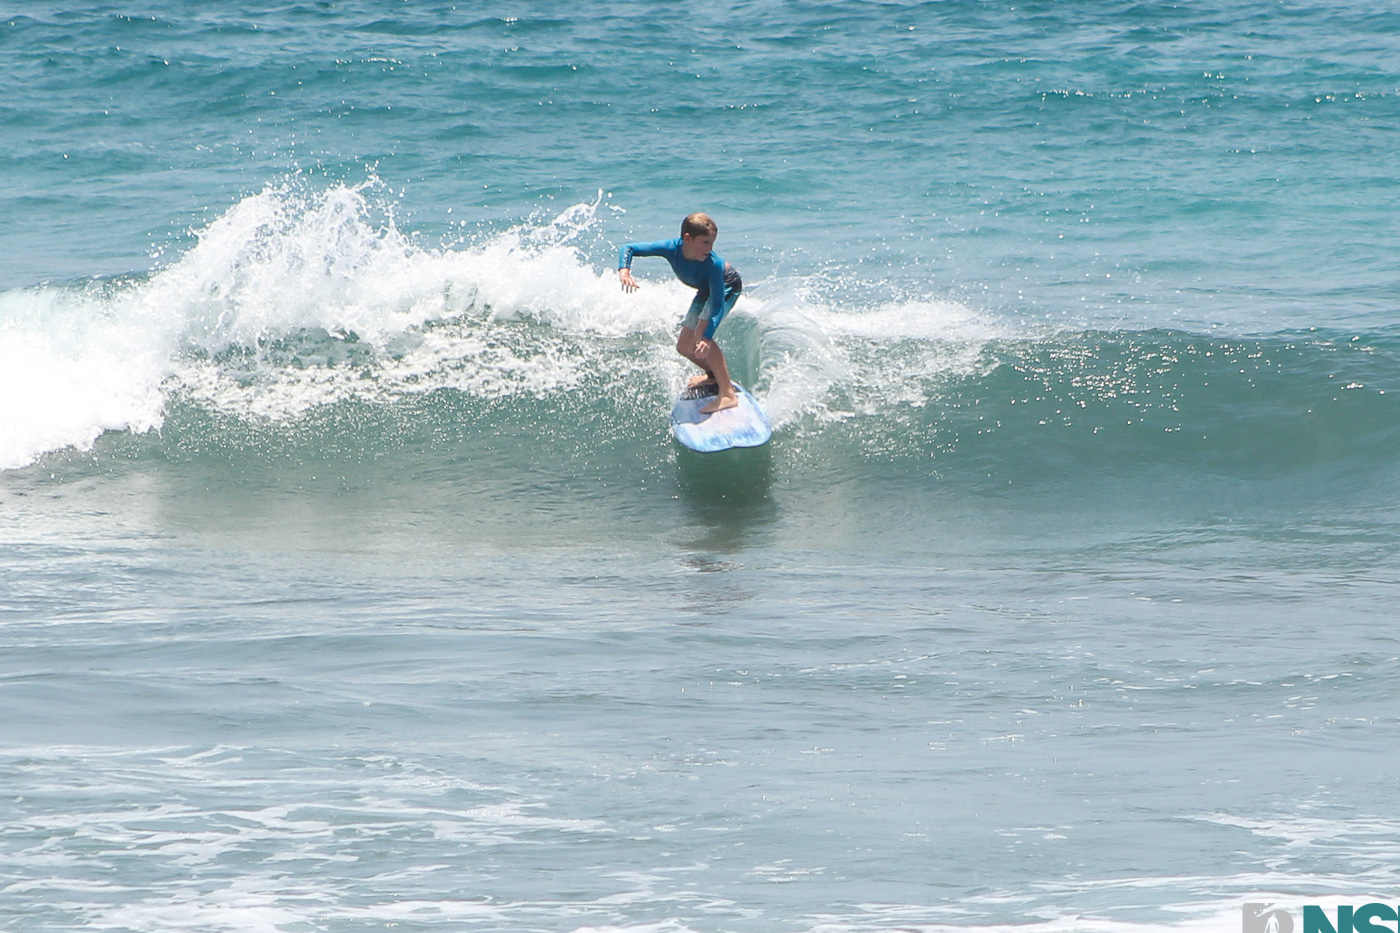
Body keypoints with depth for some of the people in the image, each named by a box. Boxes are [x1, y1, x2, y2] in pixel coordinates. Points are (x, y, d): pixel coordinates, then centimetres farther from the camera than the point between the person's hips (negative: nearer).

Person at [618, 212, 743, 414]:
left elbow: (718, 305, -40)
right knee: (684, 347, 9)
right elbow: (629, 249, -24)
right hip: (705, 290, 6)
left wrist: (706, 337, -53)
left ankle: (728, 395, -29)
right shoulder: (672, 248, -30)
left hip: (727, 286, -6)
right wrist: (624, 270, -45)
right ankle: (714, 374, 39)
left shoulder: (712, 264, -39)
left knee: (701, 334, -29)